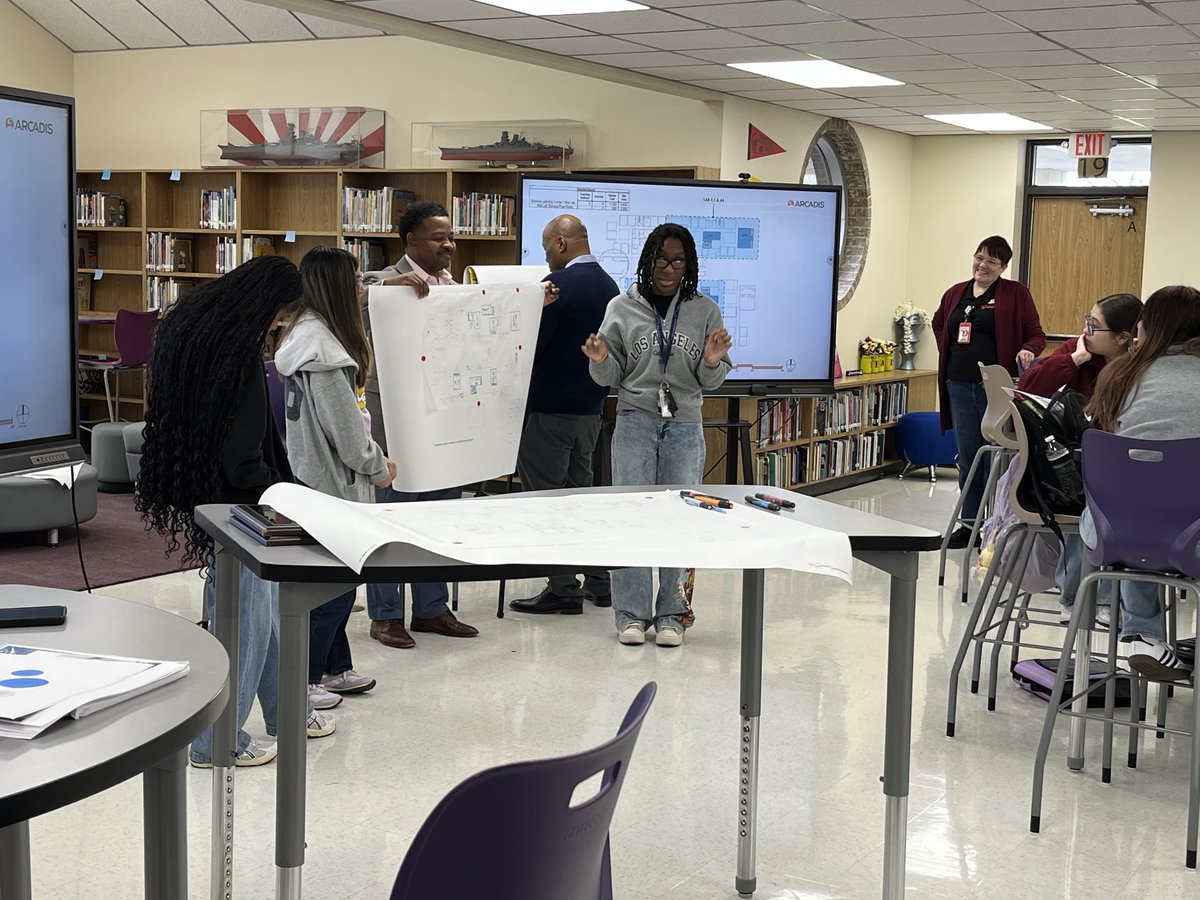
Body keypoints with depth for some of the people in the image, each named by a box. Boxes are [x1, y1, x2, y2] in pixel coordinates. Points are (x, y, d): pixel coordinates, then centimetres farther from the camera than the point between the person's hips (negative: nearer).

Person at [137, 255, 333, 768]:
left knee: (267, 603, 21)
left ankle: (285, 710, 36)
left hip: (200, 489, 10)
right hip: (233, 500, -10)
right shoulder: (239, 353, -24)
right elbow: (242, 456, -25)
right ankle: (218, 741, 13)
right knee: (246, 615, 3)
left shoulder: (192, 325, 5)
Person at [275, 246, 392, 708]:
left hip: (318, 474, 10)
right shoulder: (320, 345, -22)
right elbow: (344, 425, -20)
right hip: (330, 479, -10)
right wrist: (377, 467, -7)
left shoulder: (308, 333, 11)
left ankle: (333, 667, 31)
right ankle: (300, 680, 9)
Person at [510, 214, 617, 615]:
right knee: (581, 489, 16)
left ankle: (563, 589, 1)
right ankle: (598, 580, 20)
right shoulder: (609, 286, 9)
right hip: (590, 406, 8)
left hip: (550, 408, -8)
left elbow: (529, 345, -17)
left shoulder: (559, 284, -16)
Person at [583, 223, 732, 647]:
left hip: (685, 427, 1)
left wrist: (713, 364, -12)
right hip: (635, 423, -1)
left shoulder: (705, 311, 5)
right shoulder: (623, 308, 3)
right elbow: (610, 377, 8)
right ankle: (631, 614, 6)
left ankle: (670, 614, 12)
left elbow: (710, 383, 9)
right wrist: (600, 361, -13)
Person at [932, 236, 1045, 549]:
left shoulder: (1016, 294, 0)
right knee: (967, 459, 9)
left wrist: (1028, 351, -21)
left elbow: (1036, 335, 0)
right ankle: (970, 524, 18)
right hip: (960, 386, 5)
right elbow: (938, 325, 30)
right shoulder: (955, 293, 13)